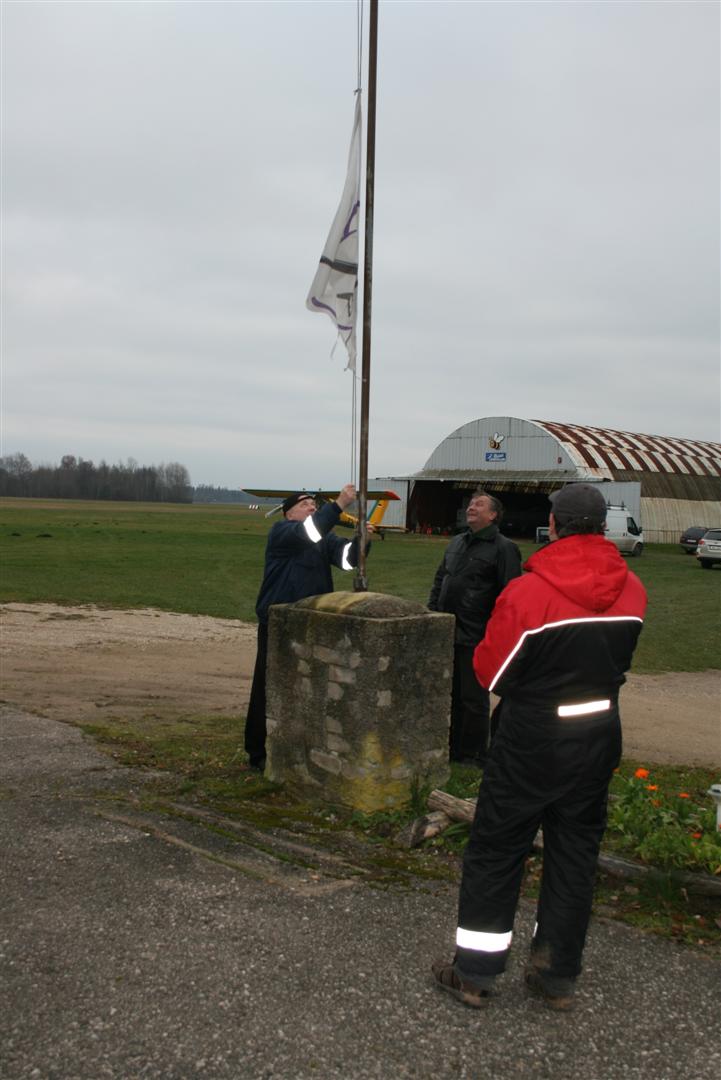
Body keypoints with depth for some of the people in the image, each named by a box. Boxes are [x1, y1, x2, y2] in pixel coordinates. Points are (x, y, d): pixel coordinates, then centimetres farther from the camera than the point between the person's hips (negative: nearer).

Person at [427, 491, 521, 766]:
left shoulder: (503, 548, -9)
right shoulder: (457, 542, 15)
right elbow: (440, 579, 23)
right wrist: (432, 610, 13)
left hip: (476, 637, -7)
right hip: (447, 633, 7)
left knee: (473, 698, 3)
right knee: (450, 694, 15)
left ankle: (474, 755, 16)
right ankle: (452, 747, 28)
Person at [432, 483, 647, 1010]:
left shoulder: (527, 592, -19)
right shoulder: (631, 590, -4)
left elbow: (491, 671, -10)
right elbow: (619, 657, 9)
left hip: (532, 739, -4)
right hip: (600, 737, 5)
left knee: (496, 850, 9)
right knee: (575, 853, 15)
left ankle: (474, 972, 18)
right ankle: (558, 976, 25)